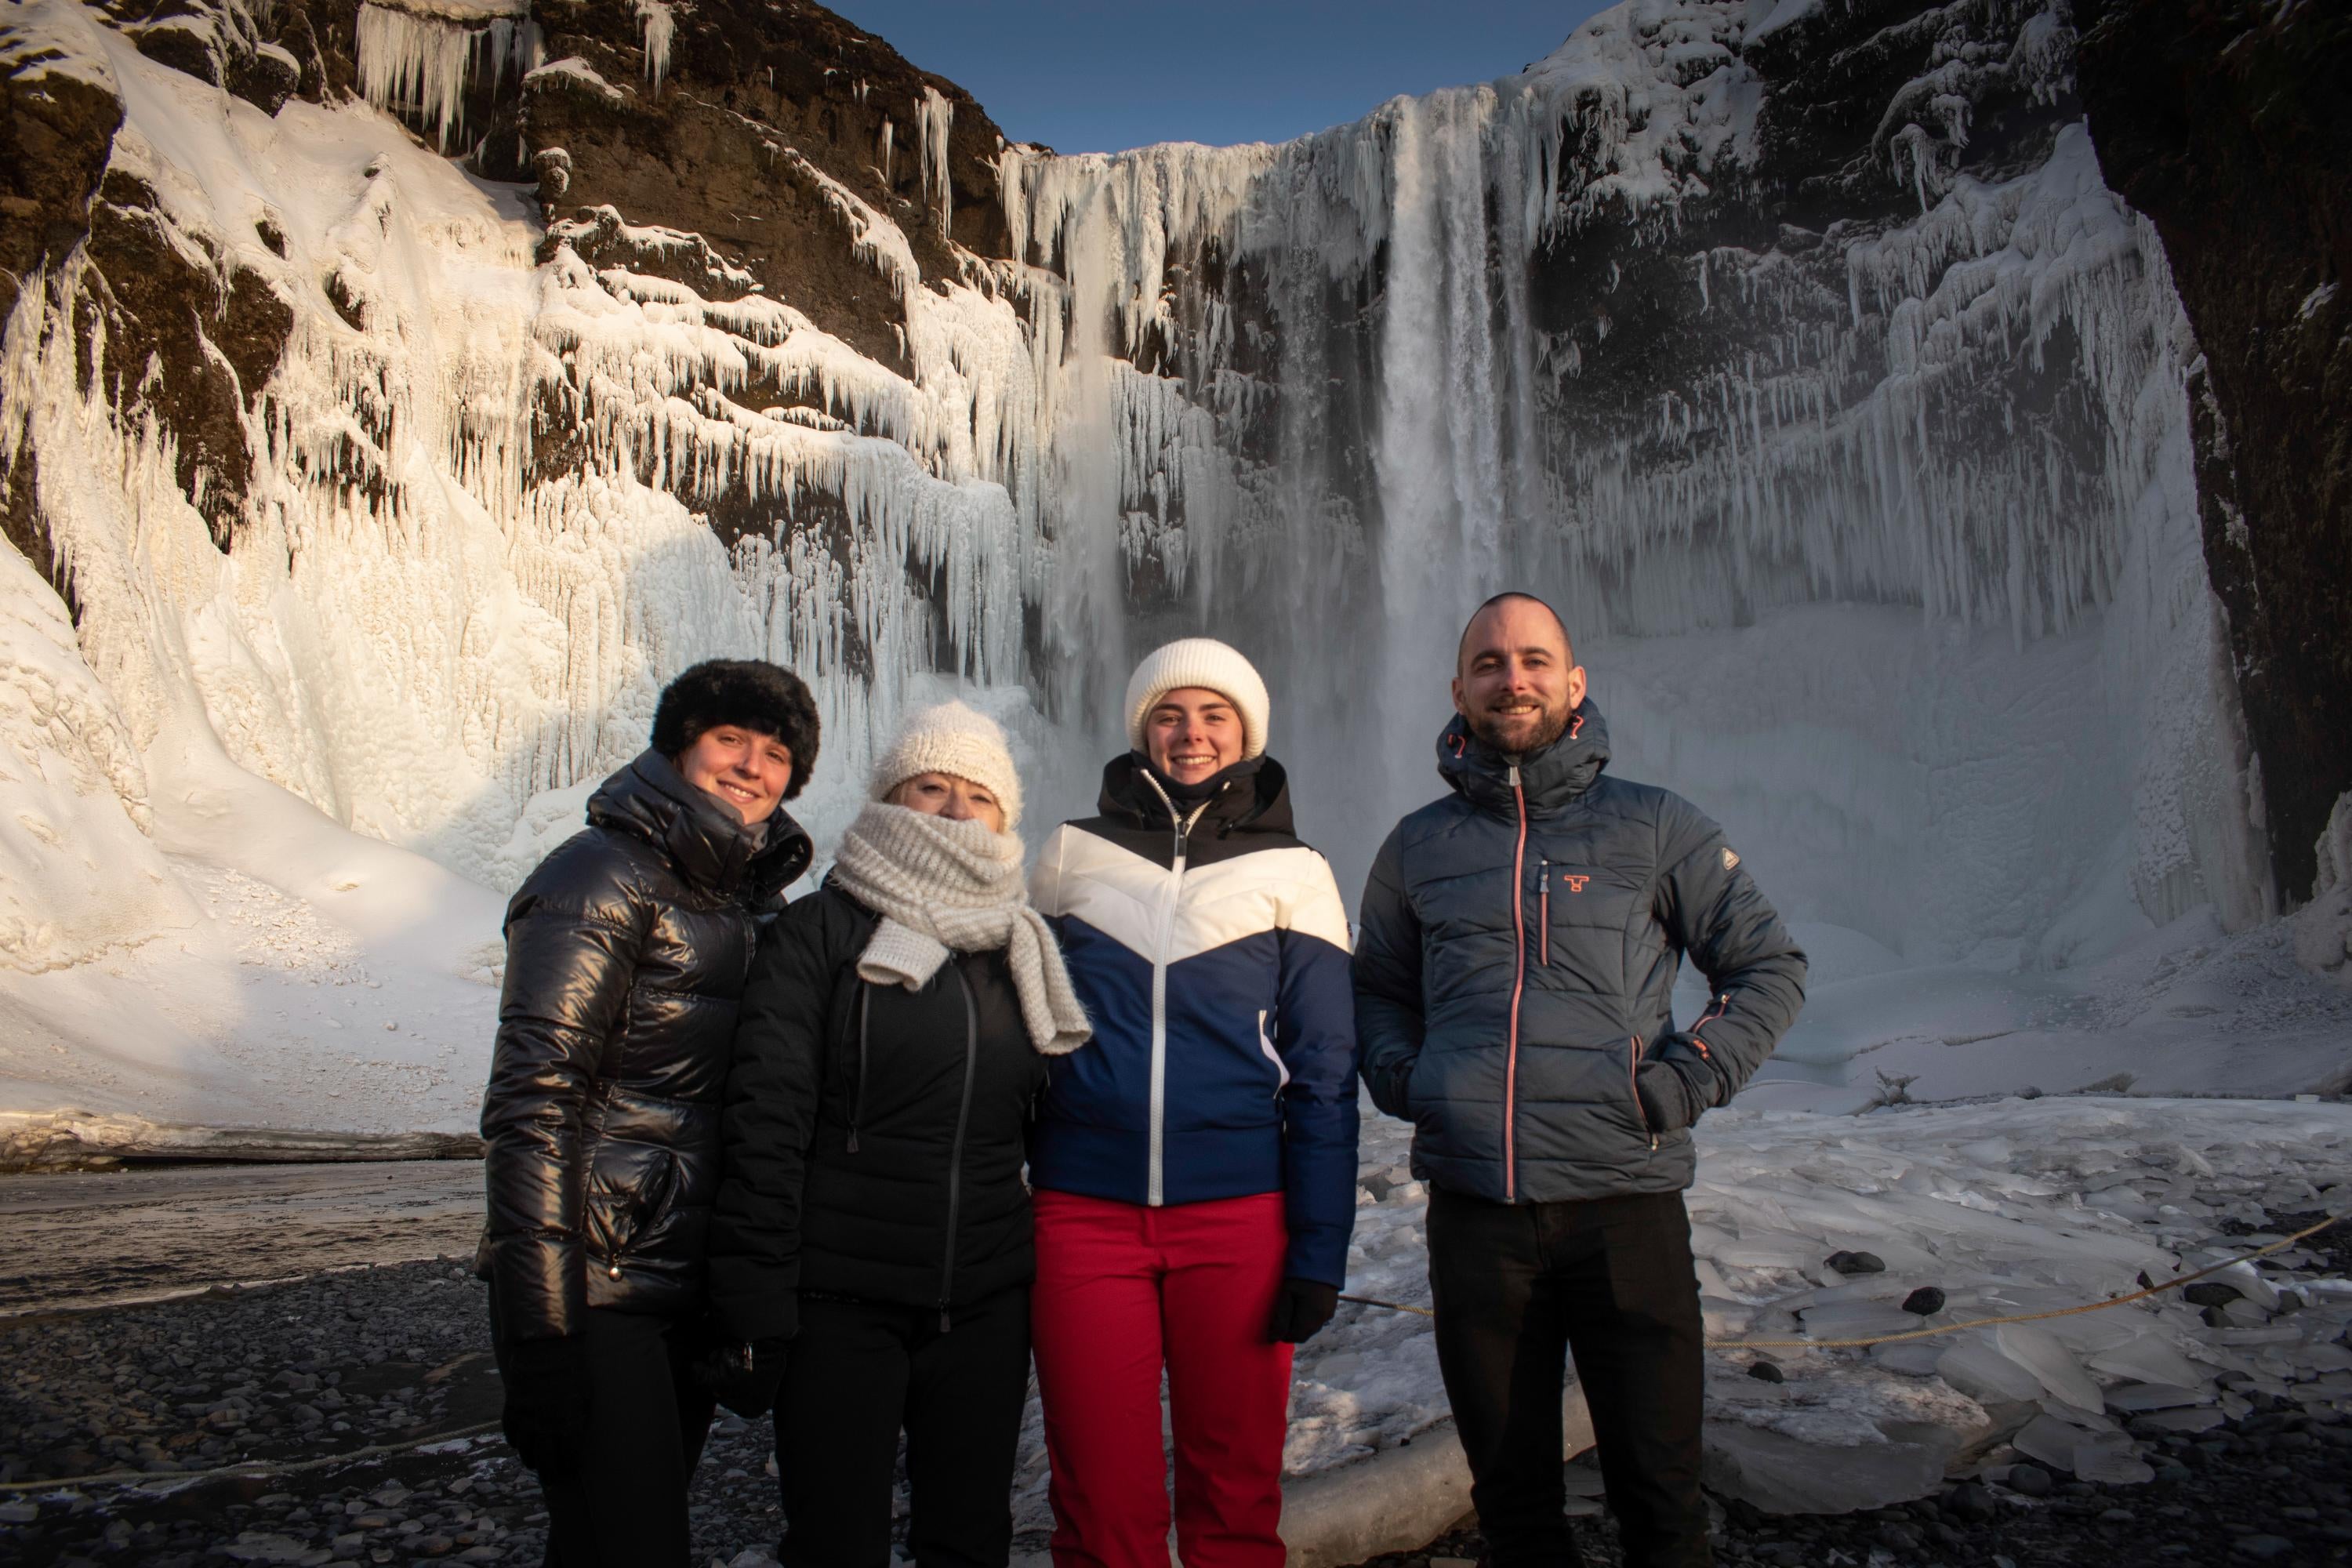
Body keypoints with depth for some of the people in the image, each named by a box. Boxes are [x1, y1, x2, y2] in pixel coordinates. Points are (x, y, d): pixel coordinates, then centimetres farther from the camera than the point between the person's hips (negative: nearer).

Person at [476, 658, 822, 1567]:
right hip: (597, 1288, -7)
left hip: (696, 1286, 7)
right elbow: (533, 1102, -17)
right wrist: (541, 1335, -21)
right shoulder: (603, 879, -11)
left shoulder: (758, 895, 12)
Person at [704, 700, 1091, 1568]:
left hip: (987, 1303, 4)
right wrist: (754, 1307, -13)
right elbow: (765, 1121, -10)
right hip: (840, 1302, -4)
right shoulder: (822, 929, -5)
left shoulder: (1021, 947, 10)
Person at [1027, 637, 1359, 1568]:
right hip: (1084, 1213, 1)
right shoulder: (1071, 856, 8)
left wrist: (1320, 1249, -3)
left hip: (1238, 1216, 0)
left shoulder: (1290, 872, 5)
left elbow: (1324, 1073, 3)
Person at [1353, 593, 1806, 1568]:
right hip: (1472, 1207, 2)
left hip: (1625, 1202, -2)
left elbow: (1770, 969, 9)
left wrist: (1688, 1078, -5)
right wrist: (1398, 1076, 4)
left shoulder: (1652, 827, 4)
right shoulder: (1418, 847, 10)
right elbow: (1379, 988, 23)